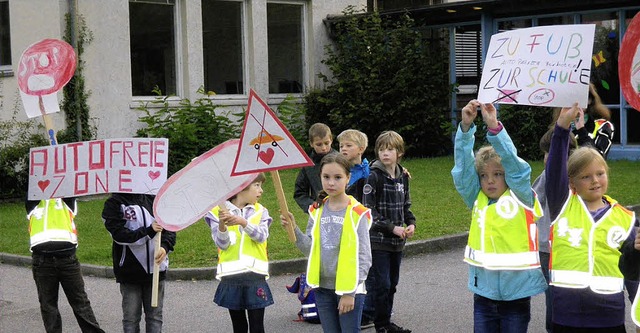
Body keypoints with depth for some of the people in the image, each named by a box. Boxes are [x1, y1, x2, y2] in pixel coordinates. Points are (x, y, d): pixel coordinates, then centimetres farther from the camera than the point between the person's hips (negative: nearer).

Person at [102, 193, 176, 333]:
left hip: (156, 268, 3)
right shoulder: (114, 203, -3)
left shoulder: (153, 198, 7)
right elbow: (119, 234, -14)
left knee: (155, 316, 8)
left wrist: (165, 246, -15)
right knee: (131, 317, 4)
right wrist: (149, 230, -23)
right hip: (130, 270, -3)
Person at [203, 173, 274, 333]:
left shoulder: (260, 211, 6)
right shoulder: (218, 212, -1)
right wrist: (222, 224, -23)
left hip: (255, 276, 1)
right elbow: (222, 244, -6)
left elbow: (261, 236, -10)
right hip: (231, 277, -1)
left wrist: (244, 222, -26)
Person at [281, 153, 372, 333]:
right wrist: (294, 230, -10)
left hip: (349, 288, -5)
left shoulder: (356, 213, -10)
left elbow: (363, 257, -9)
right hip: (322, 286, 5)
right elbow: (310, 249, 5)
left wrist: (350, 292, -13)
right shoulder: (317, 211, 5)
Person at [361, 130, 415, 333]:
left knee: (392, 283, 13)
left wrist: (411, 223, 1)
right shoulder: (374, 177, -11)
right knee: (380, 284, -5)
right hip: (378, 240, -6)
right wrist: (392, 227, -18)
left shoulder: (403, 177, 9)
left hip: (397, 241, 6)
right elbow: (368, 210, -15)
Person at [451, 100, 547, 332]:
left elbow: (516, 166, -18)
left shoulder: (522, 198, -5)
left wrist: (494, 127, -28)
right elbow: (463, 165, -5)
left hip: (517, 293, -3)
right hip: (484, 293, 3)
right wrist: (466, 126, -18)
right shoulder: (476, 199, 4)